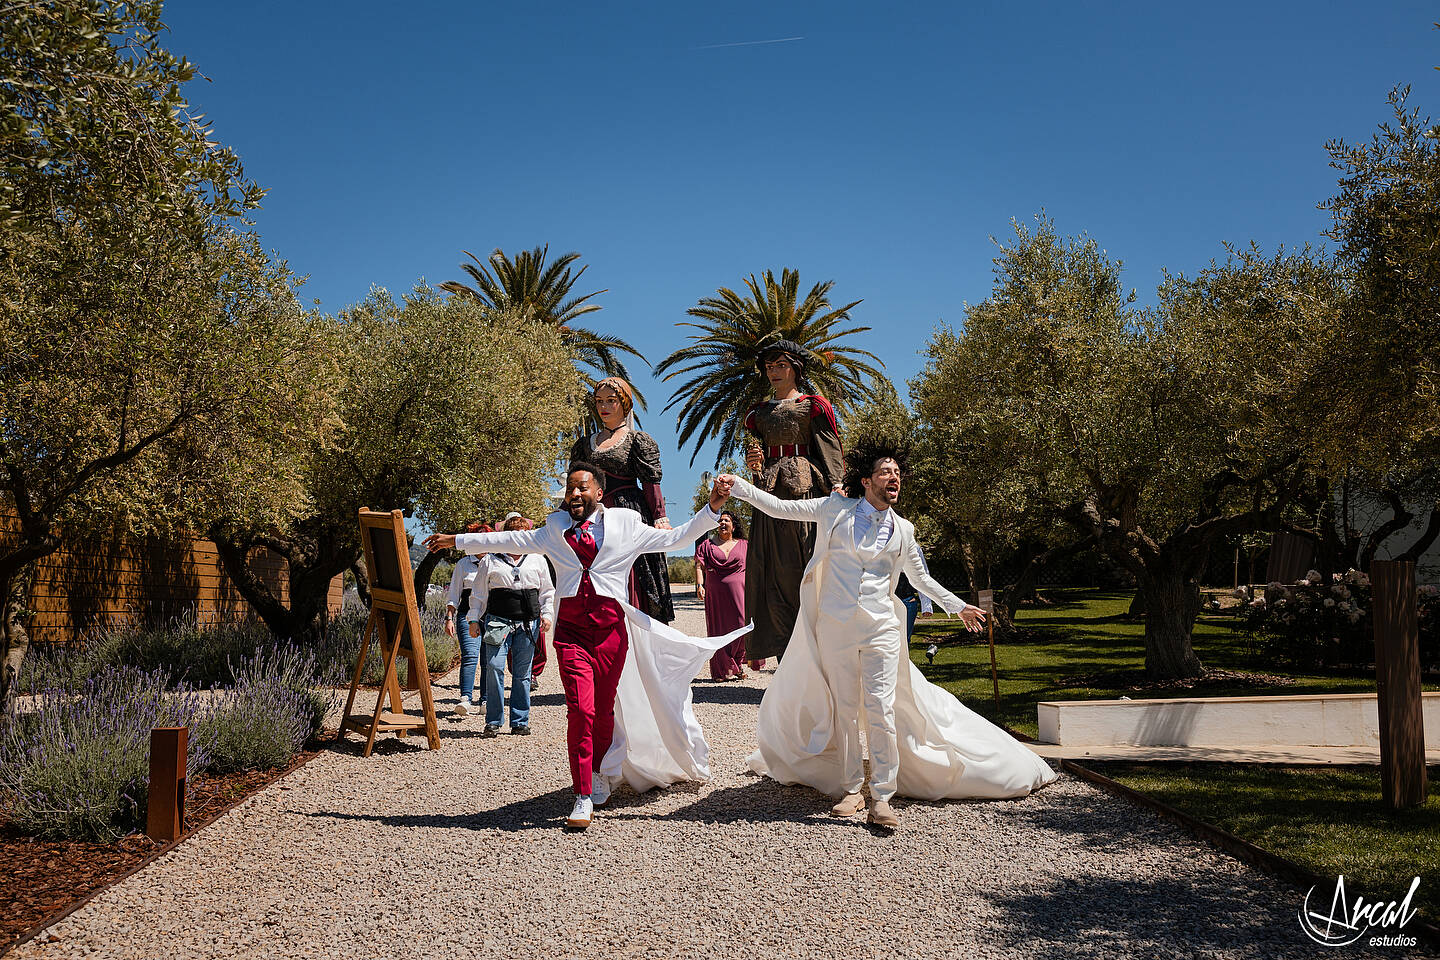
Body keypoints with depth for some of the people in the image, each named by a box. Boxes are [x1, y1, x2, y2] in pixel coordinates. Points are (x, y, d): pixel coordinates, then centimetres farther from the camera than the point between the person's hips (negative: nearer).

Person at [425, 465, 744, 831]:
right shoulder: (555, 529, 16)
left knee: (604, 711, 5)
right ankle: (583, 797, -5)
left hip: (610, 627, 0)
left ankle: (599, 776, 31)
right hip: (570, 629, 1)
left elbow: (675, 539, 11)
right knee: (581, 710, -12)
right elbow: (512, 541, 24)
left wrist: (712, 509, 3)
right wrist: (456, 541, 27)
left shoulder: (624, 524, 9)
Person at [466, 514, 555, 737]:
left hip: (528, 624, 2)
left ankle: (520, 721, 11)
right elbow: (479, 594, 11)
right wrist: (474, 620, 5)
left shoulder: (537, 560, 15)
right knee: (494, 666, -13)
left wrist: (547, 614, 6)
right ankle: (493, 722, -3)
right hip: (498, 620, -1)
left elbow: (548, 592, 19)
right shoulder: (490, 561, 9)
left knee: (522, 673, 3)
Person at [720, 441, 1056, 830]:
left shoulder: (902, 530, 8)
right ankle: (851, 790, 15)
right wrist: (738, 487, -5)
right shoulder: (836, 510, 2)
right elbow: (780, 507, 3)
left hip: (880, 628, 1)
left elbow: (921, 578, 22)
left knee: (881, 710, -8)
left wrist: (959, 606, 25)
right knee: (844, 710, 5)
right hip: (835, 625, 0)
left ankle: (882, 798, -3)